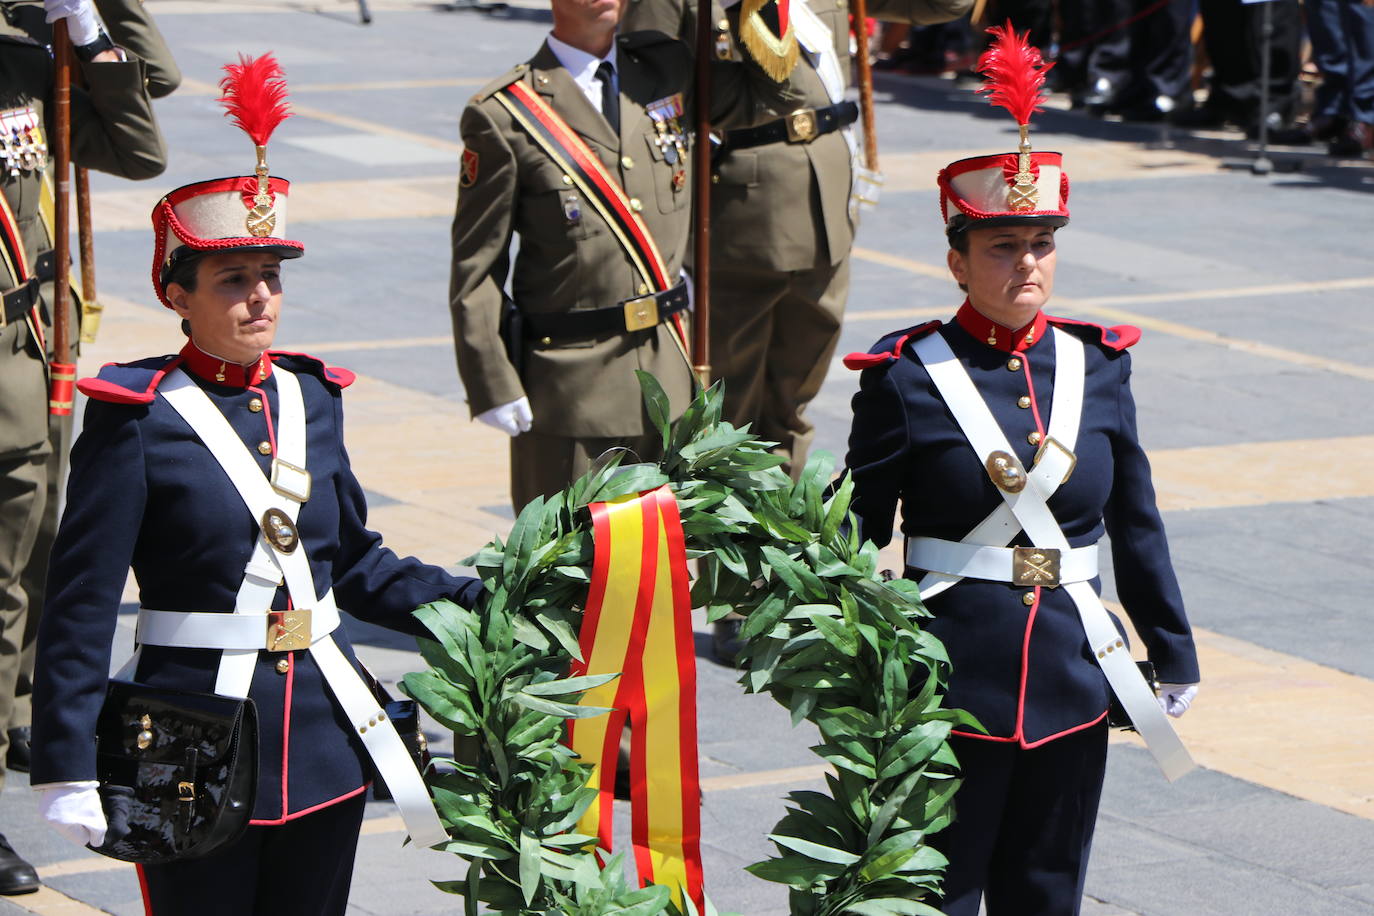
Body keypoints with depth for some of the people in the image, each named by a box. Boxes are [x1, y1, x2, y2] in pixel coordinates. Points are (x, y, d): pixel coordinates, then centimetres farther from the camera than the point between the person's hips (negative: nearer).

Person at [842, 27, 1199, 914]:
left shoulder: (1095, 365, 5)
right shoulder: (908, 376, -7)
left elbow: (1137, 524, 12)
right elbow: (856, 537, -4)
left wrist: (1174, 654, 15)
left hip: (1073, 676, 4)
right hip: (949, 677, -4)